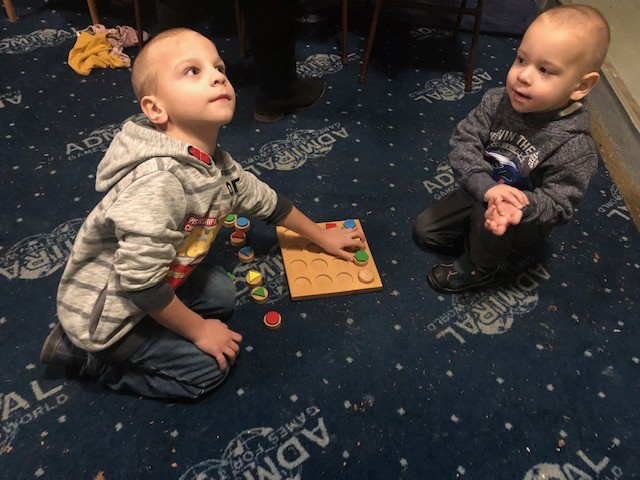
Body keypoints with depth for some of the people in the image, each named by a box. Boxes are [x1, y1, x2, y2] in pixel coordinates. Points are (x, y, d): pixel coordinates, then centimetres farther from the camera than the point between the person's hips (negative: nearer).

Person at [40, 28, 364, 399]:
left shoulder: (216, 164, -9)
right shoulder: (159, 181, -36)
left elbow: (266, 200, 8)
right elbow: (141, 282, -31)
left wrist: (322, 237, 19)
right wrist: (199, 331, -16)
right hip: (105, 312, -7)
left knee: (222, 293, 17)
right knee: (208, 367, 0)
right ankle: (88, 354, 9)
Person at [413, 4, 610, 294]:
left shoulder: (576, 147, -30)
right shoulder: (497, 102, -21)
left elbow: (558, 202, -26)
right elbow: (463, 140, -24)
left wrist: (519, 207, -47)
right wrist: (487, 187, -41)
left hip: (527, 222, -4)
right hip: (477, 194, 5)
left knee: (486, 214, -36)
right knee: (424, 230, 7)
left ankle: (480, 268, -6)